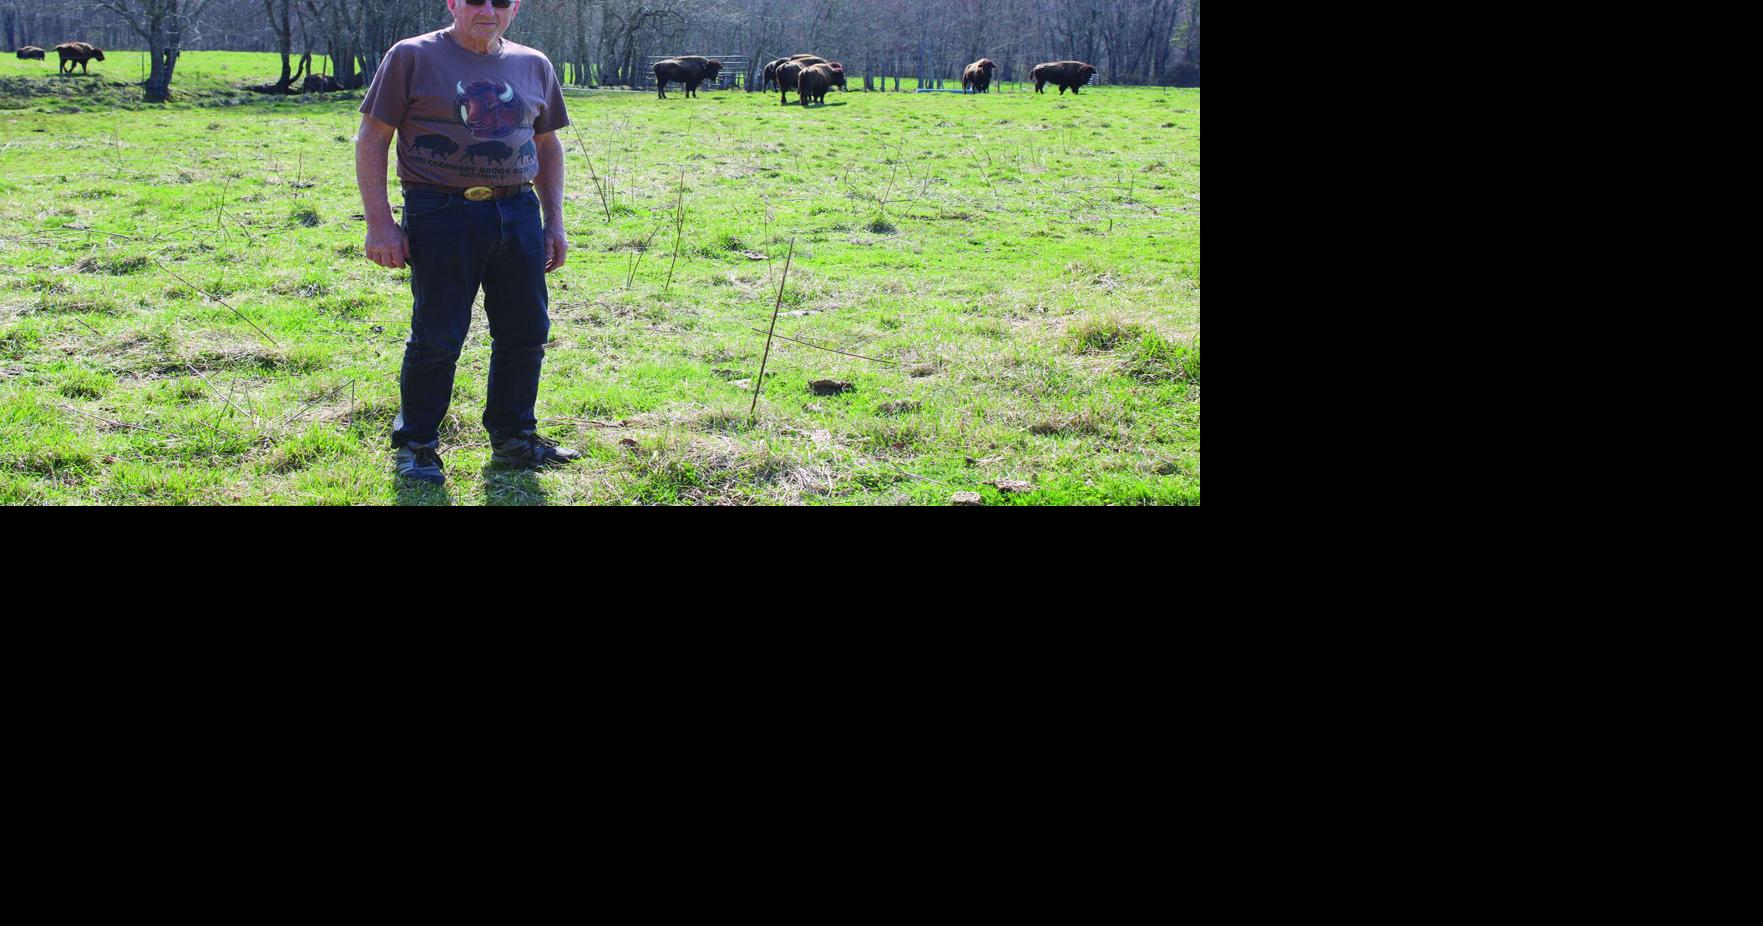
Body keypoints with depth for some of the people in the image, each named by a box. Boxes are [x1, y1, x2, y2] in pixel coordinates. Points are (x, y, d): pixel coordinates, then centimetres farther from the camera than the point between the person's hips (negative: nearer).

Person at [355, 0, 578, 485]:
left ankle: (513, 437, 26)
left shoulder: (534, 66, 13)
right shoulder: (412, 57, -1)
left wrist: (555, 222, 15)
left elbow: (548, 145, 22)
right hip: (441, 213, -5)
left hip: (518, 212, 5)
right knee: (437, 338, -2)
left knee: (525, 334, 9)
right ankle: (415, 446, 13)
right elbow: (371, 140, -2)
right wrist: (379, 222, -9)